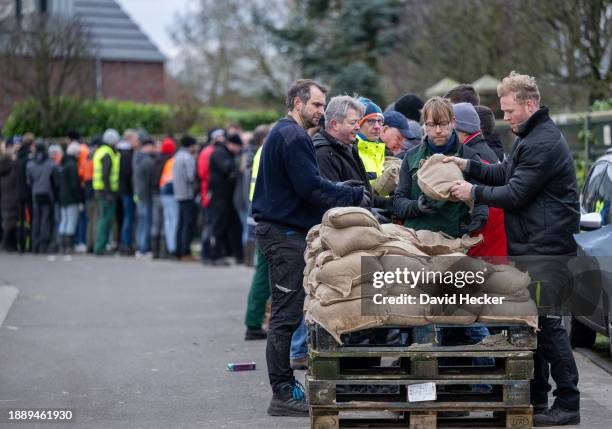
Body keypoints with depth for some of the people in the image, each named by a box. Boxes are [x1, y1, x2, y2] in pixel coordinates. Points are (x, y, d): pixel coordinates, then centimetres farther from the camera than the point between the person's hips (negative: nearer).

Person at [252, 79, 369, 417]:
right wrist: (357, 196, -11)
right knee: (286, 315, -8)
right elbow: (312, 187, -19)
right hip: (287, 234, -11)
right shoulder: (293, 137, -13)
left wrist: (344, 191, 11)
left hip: (280, 231, 11)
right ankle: (283, 394, -6)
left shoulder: (281, 134, 21)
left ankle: (284, 389, 18)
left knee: (285, 314, 13)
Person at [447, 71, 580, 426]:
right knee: (532, 321, 13)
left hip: (546, 249, -11)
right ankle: (537, 398, 21)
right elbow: (505, 174, 21)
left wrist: (475, 192, -8)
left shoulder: (544, 144, -17)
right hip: (529, 247, 11)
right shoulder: (532, 138, 17)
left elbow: (515, 194, -18)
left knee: (547, 323, -9)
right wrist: (468, 166, 8)